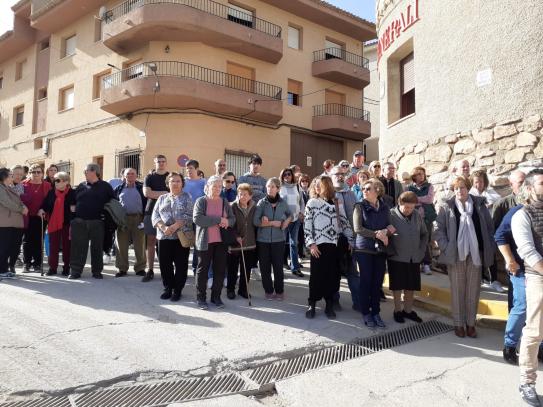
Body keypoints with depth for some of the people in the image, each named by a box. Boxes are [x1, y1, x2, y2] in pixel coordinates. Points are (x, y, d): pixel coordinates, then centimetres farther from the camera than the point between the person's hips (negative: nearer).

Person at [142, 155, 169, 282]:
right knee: (151, 241, 2)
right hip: (151, 212, 1)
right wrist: (164, 193, -8)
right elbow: (146, 193, -5)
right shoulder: (149, 177, 9)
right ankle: (150, 271, 6)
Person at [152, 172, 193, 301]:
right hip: (164, 236, 3)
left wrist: (175, 226, -17)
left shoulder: (186, 197, 5)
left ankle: (177, 290, 11)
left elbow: (189, 215, -6)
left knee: (180, 264, 0)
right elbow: (155, 216, 6)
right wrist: (163, 227, -11)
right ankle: (167, 288, 20)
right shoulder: (162, 198, 15)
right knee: (164, 263, 5)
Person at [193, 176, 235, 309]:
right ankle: (201, 298, 14)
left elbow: (232, 219, 11)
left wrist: (227, 222, -14)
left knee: (220, 269, 6)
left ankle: (216, 296, 18)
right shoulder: (201, 201, -2)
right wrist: (219, 220, -19)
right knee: (203, 269, 4)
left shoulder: (224, 202, 12)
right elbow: (197, 219, -16)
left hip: (221, 241, 4)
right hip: (205, 241, -4)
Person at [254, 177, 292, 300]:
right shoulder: (262, 202, -5)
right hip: (263, 240, 0)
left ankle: (279, 291, 18)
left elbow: (290, 215, 20)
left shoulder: (282, 203, 1)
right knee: (265, 267, 6)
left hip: (278, 240, 0)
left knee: (278, 266, 1)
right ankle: (269, 291, 21)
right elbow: (256, 221, -13)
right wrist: (272, 223, -15)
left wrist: (287, 221, 0)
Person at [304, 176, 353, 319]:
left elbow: (345, 223, 15)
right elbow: (307, 225, -2)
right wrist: (311, 244, -10)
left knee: (333, 276, 4)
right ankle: (312, 305, 11)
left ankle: (329, 305, 17)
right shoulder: (312, 203, 4)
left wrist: (350, 241, 8)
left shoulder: (337, 203, 13)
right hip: (319, 245, -3)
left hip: (336, 245, 3)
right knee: (316, 276, -1)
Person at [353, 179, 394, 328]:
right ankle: (366, 313, 14)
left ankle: (376, 312, 18)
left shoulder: (385, 208, 7)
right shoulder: (360, 206, -3)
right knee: (366, 281, 2)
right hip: (364, 249, -3)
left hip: (380, 250, 3)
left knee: (378, 282, 6)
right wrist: (377, 234, -16)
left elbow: (390, 227, 8)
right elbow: (358, 228, -11)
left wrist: (386, 231, -15)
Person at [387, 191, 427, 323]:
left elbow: (424, 234, 15)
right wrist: (391, 252, -12)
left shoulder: (417, 216, 2)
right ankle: (397, 310, 23)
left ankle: (408, 310, 28)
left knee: (411, 287, 12)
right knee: (397, 286, 7)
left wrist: (422, 250, 8)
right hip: (397, 258, -4)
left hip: (414, 258, 4)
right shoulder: (391, 215, -12)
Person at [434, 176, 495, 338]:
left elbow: (490, 228, 8)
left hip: (475, 255, 2)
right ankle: (458, 323, 17)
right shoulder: (447, 208, -2)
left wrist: (490, 249, 2)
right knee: (457, 290, 6)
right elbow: (438, 230, -1)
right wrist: (446, 248, -10)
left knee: (473, 290, 7)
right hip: (455, 255, -1)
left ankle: (471, 323, 20)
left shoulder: (479, 205, 4)